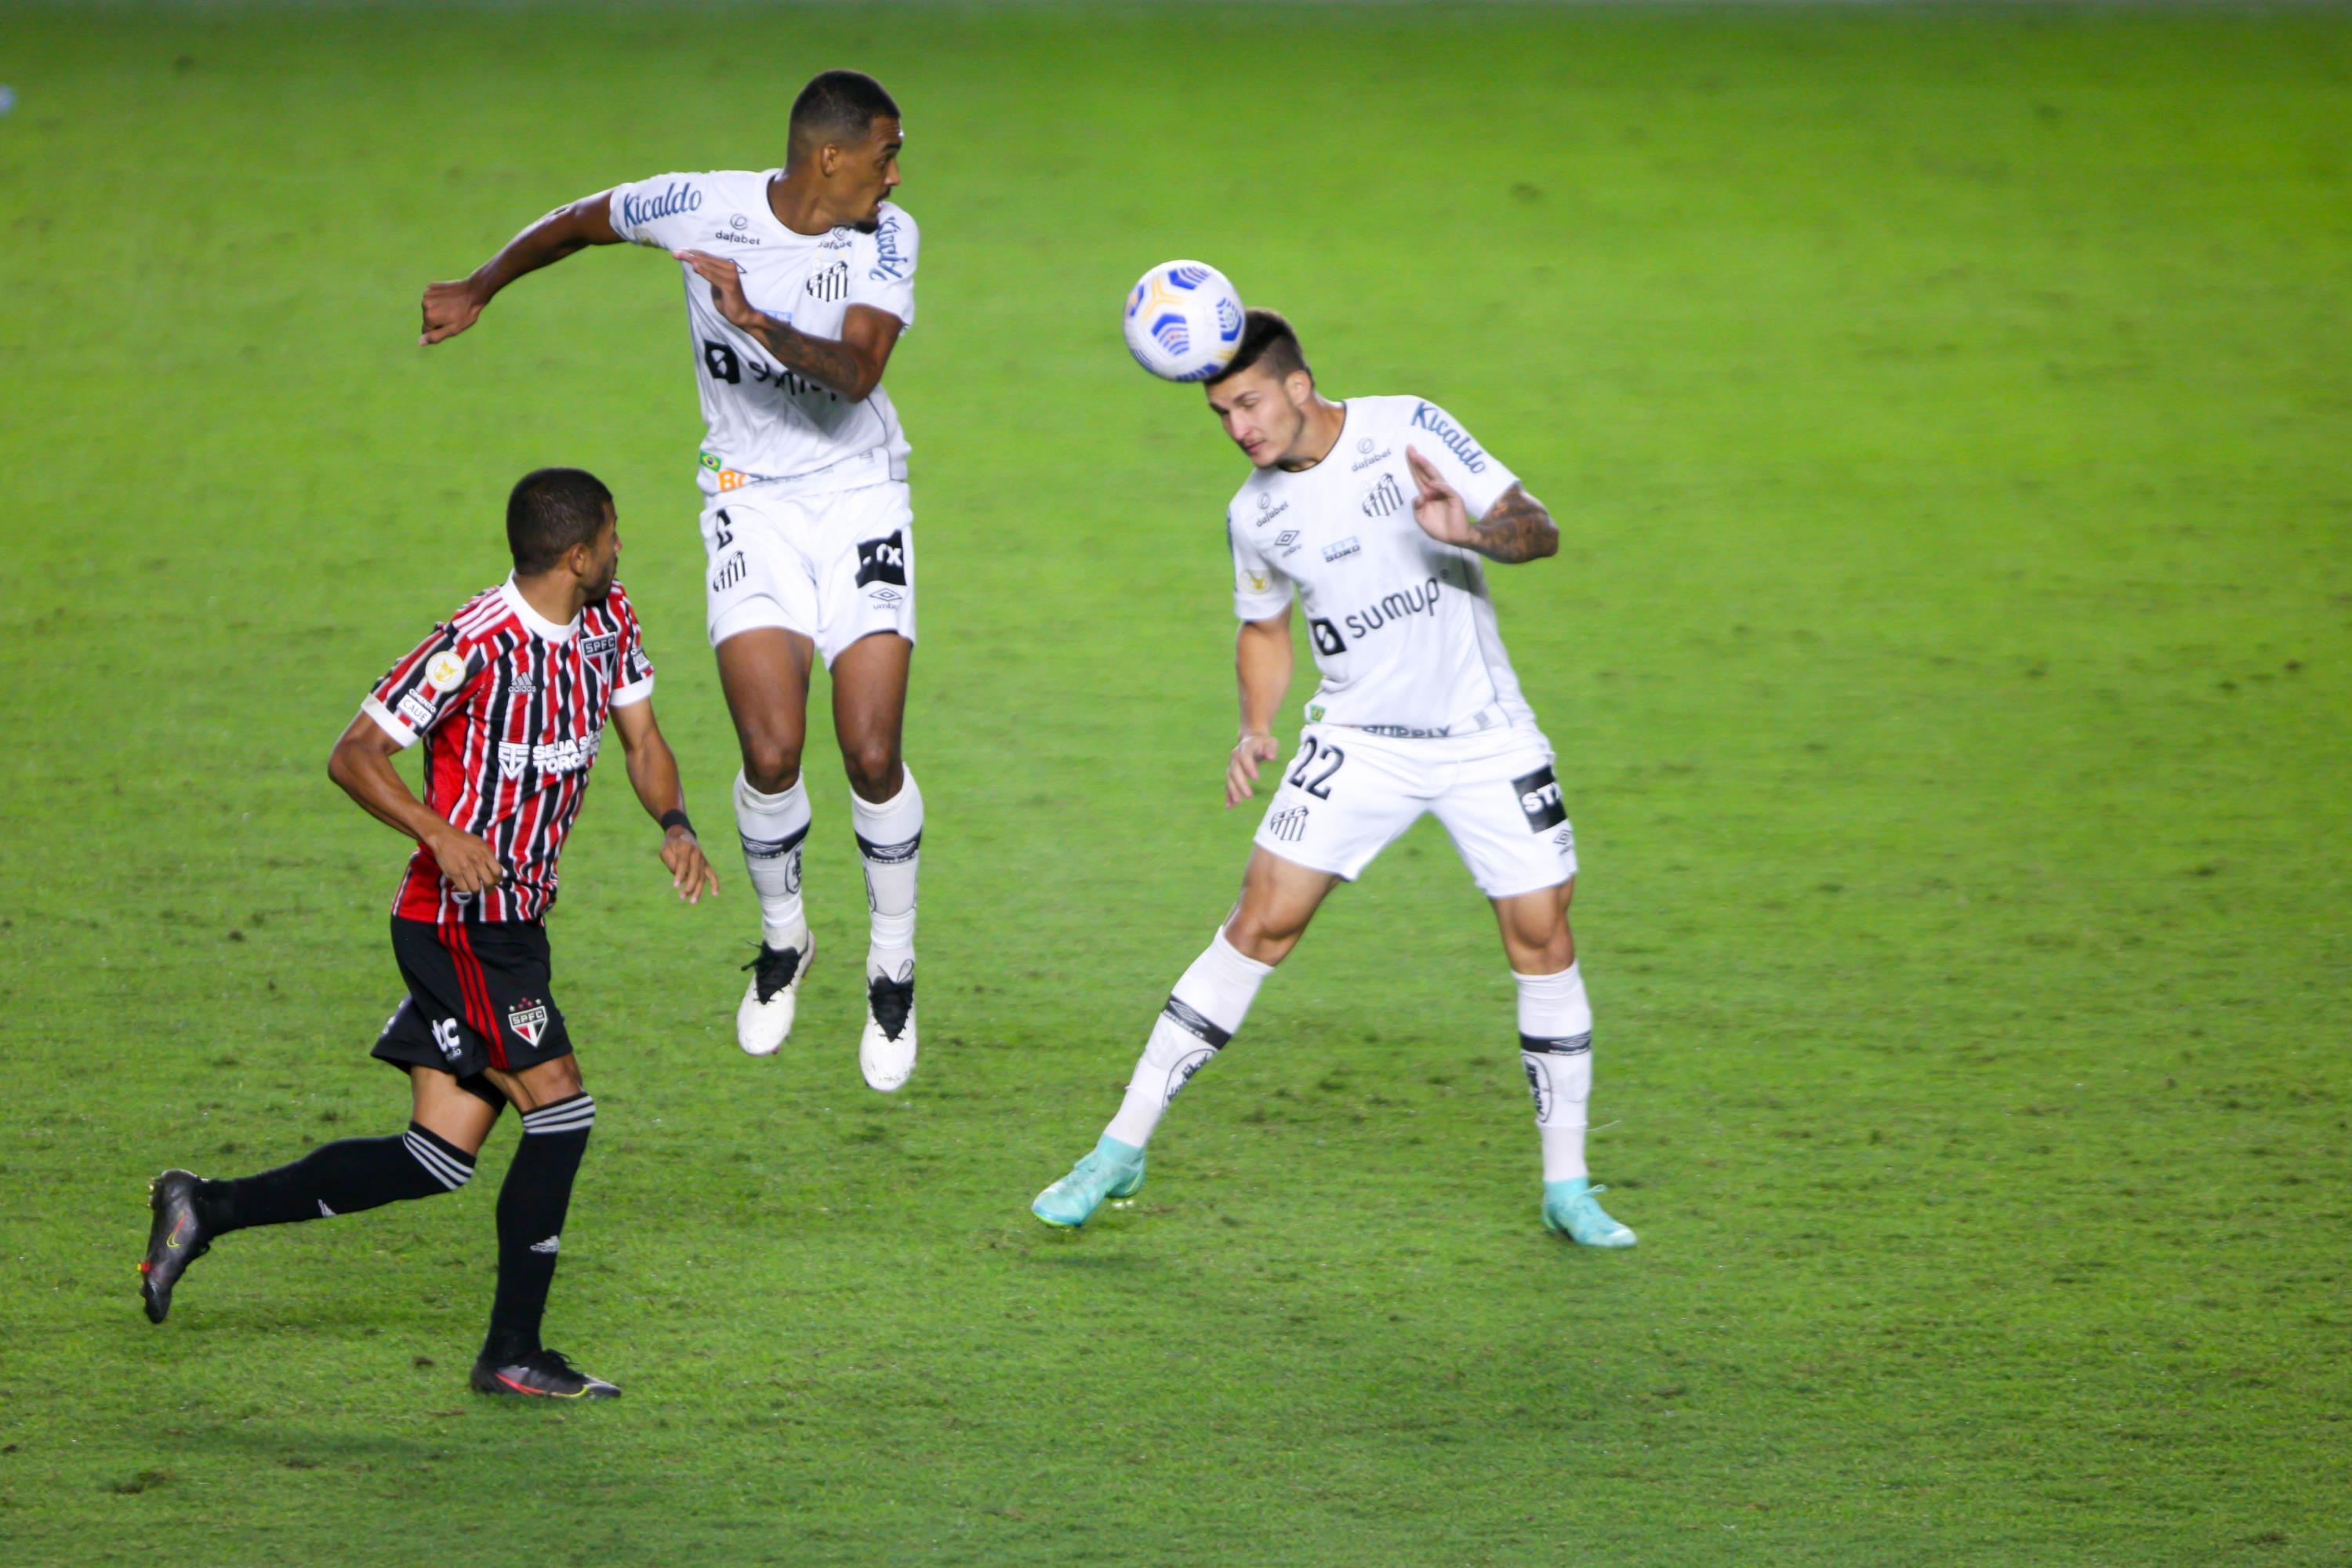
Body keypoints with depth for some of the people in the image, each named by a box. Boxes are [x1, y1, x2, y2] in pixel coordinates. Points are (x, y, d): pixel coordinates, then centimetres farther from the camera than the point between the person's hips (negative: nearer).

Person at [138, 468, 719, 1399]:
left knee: (440, 1159, 5)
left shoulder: (607, 623, 6)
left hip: (512, 922, 9)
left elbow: (640, 738, 15)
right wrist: (441, 834, -30)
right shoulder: (477, 644, -19)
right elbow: (354, 755, -16)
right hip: (461, 918, -9)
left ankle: (208, 1211, 11)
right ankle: (513, 1353, 0)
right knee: (559, 1113, -11)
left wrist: (673, 823, -6)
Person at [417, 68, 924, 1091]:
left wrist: (755, 321, -38)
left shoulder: (887, 237, -9)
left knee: (871, 757, -10)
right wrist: (479, 291, 19)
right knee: (772, 755, -15)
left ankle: (894, 967, 13)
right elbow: (580, 222, 10)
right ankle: (781, 942, 14)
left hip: (861, 497, 0)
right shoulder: (701, 207, -10)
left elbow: (856, 372, -25)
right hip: (751, 499, 0)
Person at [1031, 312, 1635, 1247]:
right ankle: (1121, 1151, -2)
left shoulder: (1410, 431, -11)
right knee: (1260, 924, -9)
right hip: (1359, 740, 1)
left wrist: (1473, 532, -35)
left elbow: (1540, 530, -13)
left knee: (1543, 936, -4)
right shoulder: (1256, 513, -2)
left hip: (1485, 738, -1)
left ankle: (1567, 1188, 9)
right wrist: (1254, 731, -1)